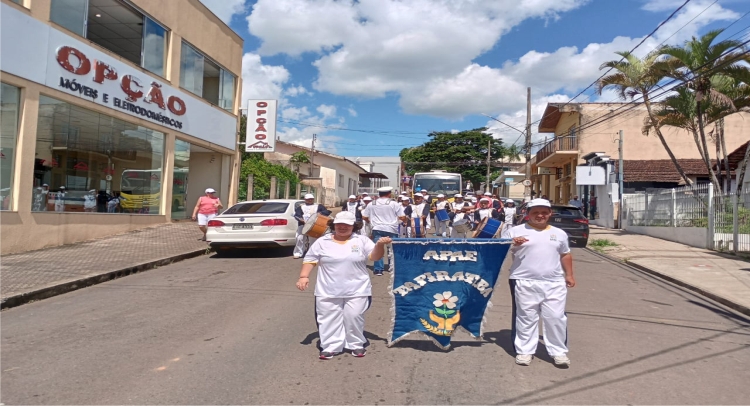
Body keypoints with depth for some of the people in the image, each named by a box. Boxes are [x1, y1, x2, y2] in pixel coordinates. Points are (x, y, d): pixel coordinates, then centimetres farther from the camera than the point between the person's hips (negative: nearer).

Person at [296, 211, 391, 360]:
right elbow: (310, 260, 4)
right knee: (329, 319, 5)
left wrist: (380, 244, -22)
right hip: (328, 292, 1)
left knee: (354, 318, 3)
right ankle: (331, 346, 18)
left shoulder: (362, 241, 3)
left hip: (357, 291, -1)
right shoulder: (322, 242, 3)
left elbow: (374, 256, -4)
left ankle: (356, 345, 21)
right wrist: (304, 276, -8)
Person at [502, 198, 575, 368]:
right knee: (526, 317, 4)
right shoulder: (516, 231, 1)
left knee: (556, 317, 4)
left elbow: (565, 255, 24)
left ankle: (559, 351, 18)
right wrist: (513, 243, -19)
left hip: (554, 283, 3)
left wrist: (569, 275, 17)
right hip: (524, 283, -3)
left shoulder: (559, 233, 14)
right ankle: (525, 350, 16)